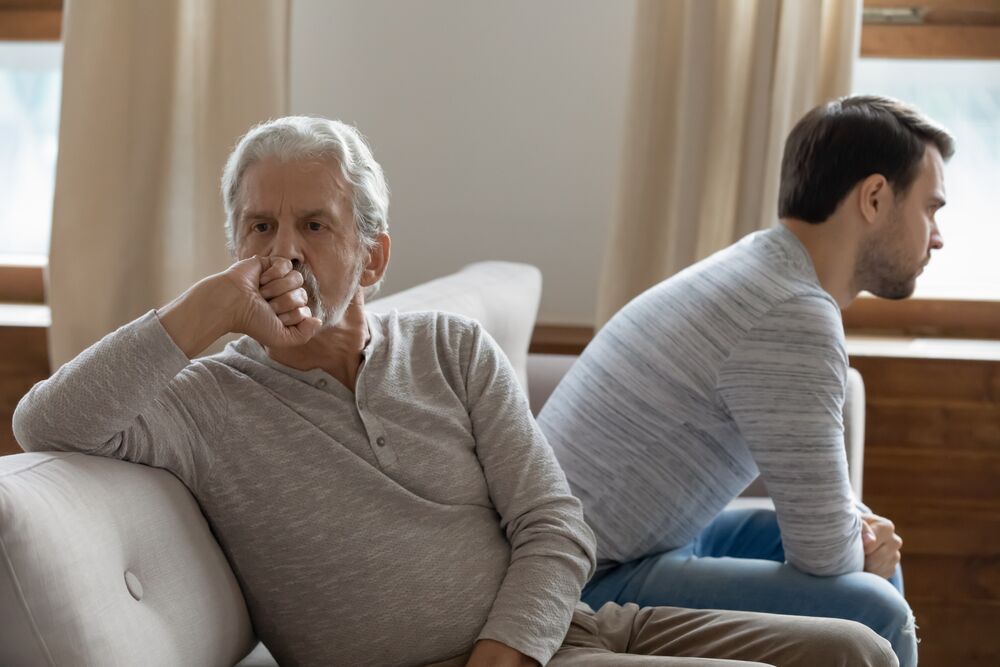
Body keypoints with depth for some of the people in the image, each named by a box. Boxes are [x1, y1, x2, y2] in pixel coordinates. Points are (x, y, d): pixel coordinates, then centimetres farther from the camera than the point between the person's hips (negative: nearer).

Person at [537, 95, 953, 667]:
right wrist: (860, 547, 1)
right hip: (591, 583, -11)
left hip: (637, 542, 11)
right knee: (872, 614, -22)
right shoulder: (792, 315, -22)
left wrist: (858, 531, 1)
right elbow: (824, 552, -20)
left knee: (871, 558, 18)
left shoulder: (766, 272, 8)